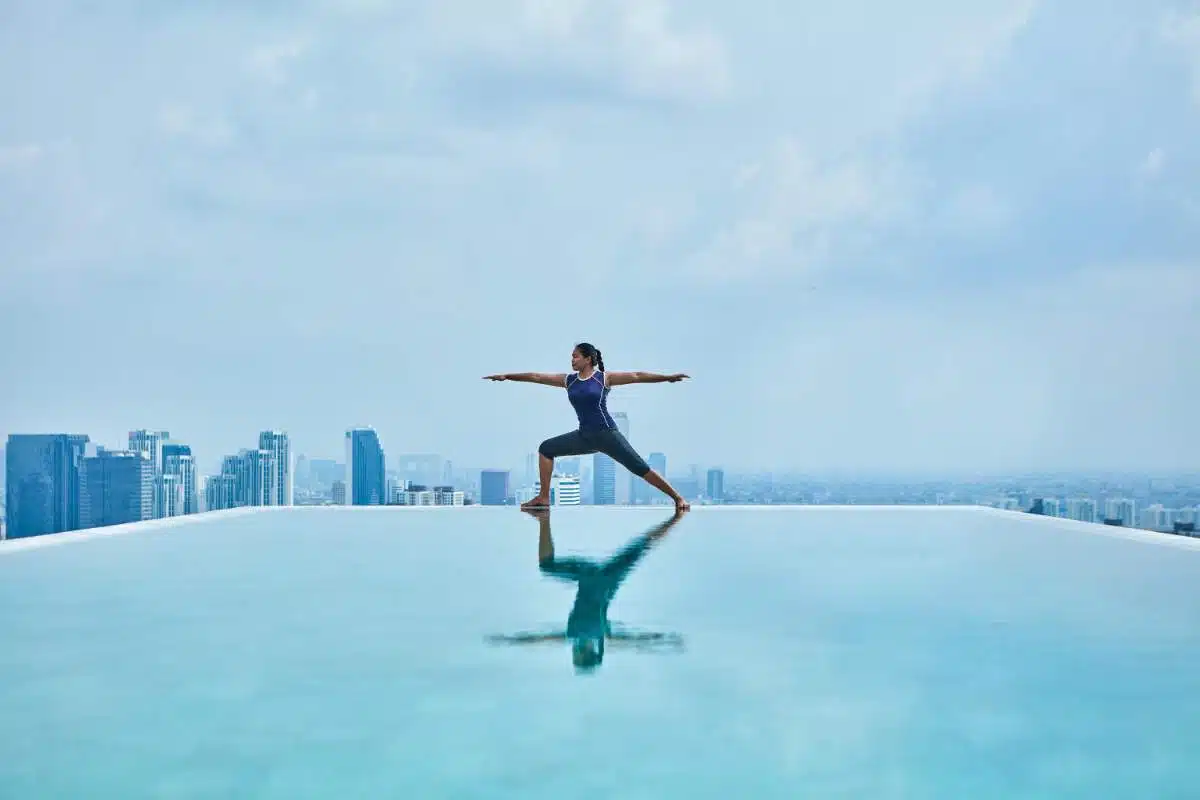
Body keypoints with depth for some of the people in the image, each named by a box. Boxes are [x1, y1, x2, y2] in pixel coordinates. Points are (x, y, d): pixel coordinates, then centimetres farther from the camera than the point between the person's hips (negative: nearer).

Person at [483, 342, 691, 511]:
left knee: (640, 468, -13)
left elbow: (637, 376, -9)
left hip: (607, 434, -5)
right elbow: (536, 377, 6)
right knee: (546, 448, 2)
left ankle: (677, 498, -6)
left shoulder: (604, 378, -5)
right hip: (584, 436, 6)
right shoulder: (568, 380, 7)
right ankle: (544, 498, 4)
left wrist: (667, 377, -15)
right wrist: (507, 376, 3)